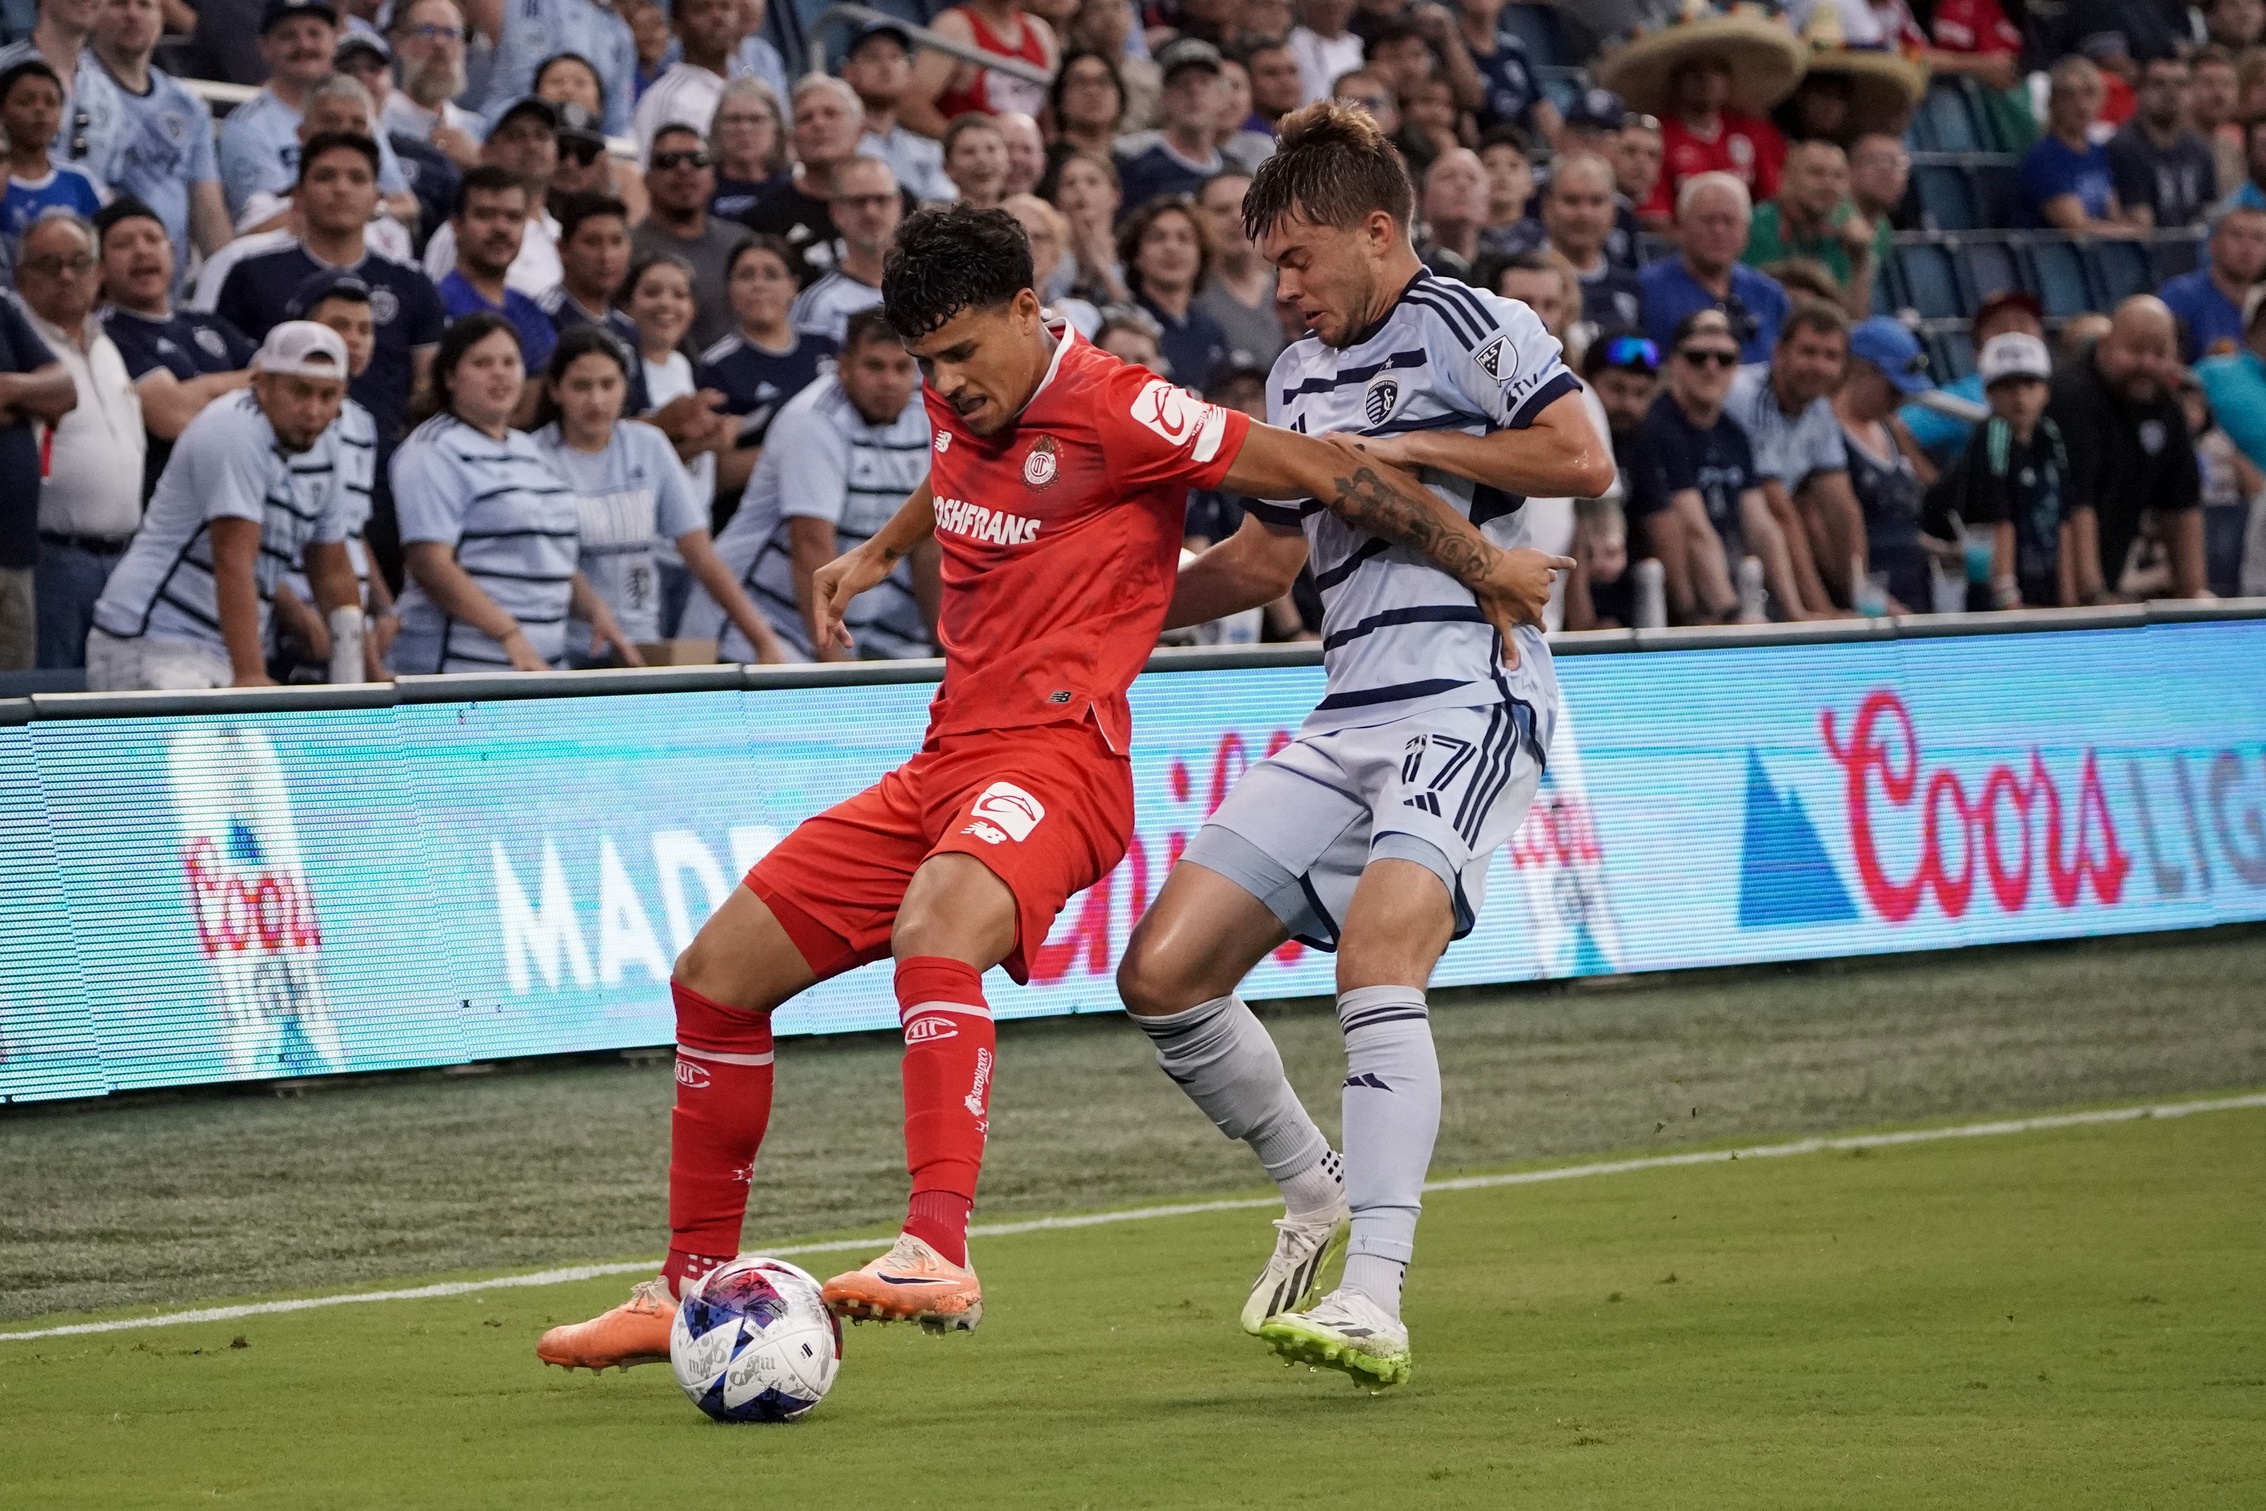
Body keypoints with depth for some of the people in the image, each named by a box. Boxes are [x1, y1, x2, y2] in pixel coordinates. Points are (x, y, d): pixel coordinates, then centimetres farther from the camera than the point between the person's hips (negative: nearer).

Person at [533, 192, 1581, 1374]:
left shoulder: (1116, 411, -12)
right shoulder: (962, 401, 12)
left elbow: (1321, 473, -7)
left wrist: (1482, 567, -3)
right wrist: (878, 554, 36)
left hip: (1052, 756, -9)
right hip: (945, 761, 9)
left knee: (935, 931, -39)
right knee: (716, 976, 5)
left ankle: (938, 1252, -52)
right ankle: (693, 1287, 16)